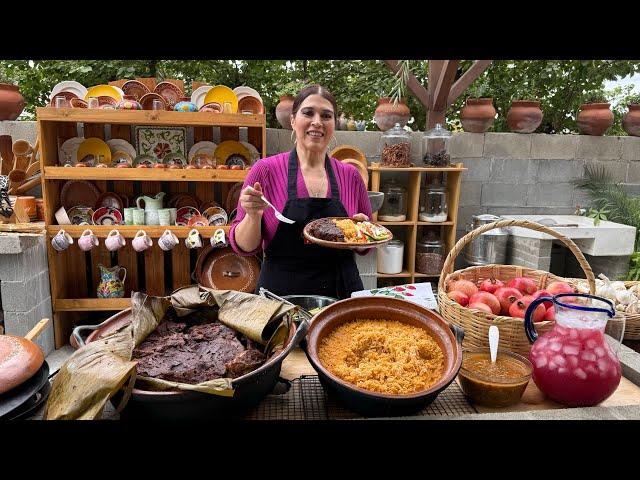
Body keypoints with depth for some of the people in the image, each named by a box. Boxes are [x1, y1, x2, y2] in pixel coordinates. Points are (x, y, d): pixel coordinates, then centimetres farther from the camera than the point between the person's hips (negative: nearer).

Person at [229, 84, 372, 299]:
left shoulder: (350, 175, 1)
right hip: (281, 293, -2)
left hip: (341, 293, 2)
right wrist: (253, 216, -22)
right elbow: (244, 247, -4)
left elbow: (364, 247, 10)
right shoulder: (266, 170, -7)